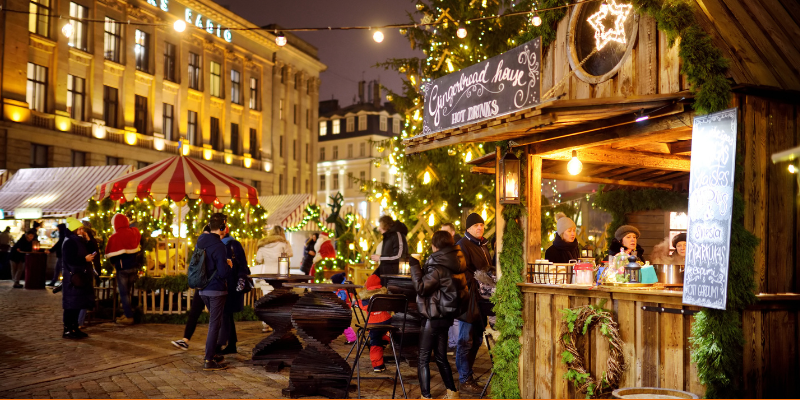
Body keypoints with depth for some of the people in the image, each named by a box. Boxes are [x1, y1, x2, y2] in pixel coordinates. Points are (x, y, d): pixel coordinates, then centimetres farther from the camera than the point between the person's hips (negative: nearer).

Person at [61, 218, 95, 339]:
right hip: (73, 277, -9)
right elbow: (68, 259, -21)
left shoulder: (80, 241, 18)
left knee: (78, 304, 11)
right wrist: (85, 259, -18)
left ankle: (74, 328, 18)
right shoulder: (69, 242, -11)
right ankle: (67, 330, -3)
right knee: (71, 304, -7)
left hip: (81, 276, 9)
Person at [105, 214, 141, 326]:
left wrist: (113, 263, 12)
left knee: (124, 293, 3)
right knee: (128, 291, 17)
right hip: (134, 266, 5)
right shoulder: (134, 232, -2)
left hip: (122, 267, -5)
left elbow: (108, 254, -4)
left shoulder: (114, 237, -13)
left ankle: (128, 317, 3)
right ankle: (127, 313, 22)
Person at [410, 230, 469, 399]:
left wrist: (414, 266, -12)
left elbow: (421, 287, -20)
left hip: (433, 317, -9)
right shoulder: (456, 263, 7)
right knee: (441, 357, 20)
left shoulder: (438, 267, -19)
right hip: (446, 315, 9)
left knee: (423, 358, 0)